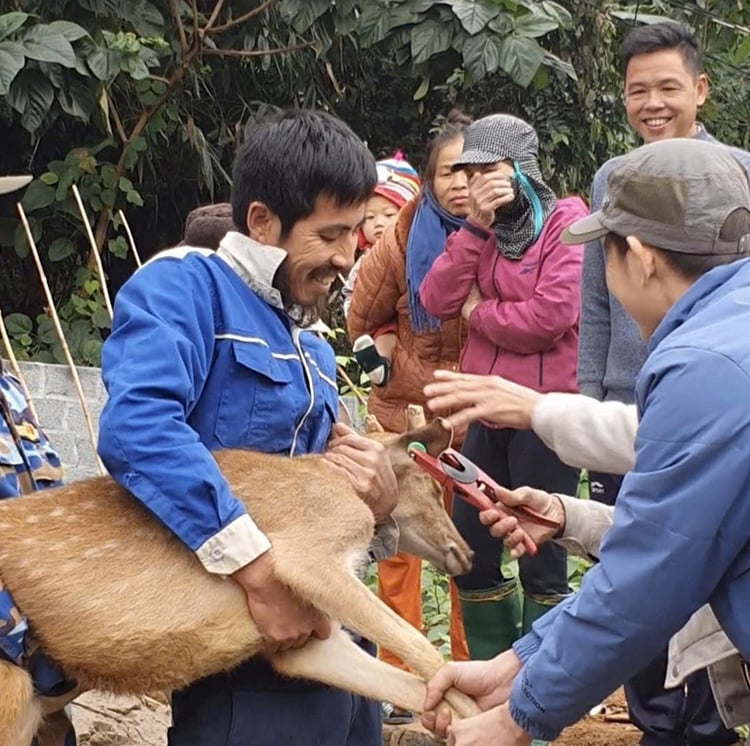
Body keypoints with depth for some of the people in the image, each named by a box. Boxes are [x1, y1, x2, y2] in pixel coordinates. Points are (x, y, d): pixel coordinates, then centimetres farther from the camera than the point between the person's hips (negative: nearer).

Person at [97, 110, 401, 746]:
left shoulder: (314, 348, 15)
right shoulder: (184, 286, -10)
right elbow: (137, 427, -29)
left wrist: (379, 503, -4)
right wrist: (258, 570, -30)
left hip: (331, 634, 8)